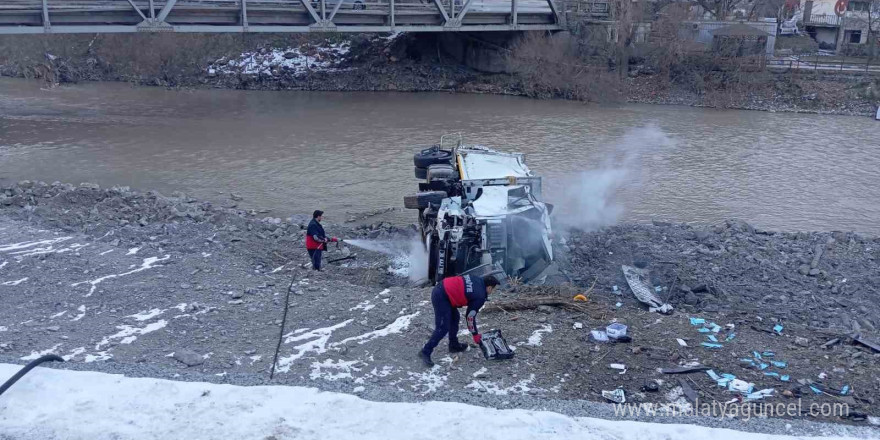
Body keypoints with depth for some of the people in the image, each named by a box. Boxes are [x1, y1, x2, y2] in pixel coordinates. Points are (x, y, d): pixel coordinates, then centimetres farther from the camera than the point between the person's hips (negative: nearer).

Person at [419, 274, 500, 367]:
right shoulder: (480, 296, -8)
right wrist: (475, 334, 11)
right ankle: (426, 352, -5)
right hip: (441, 297, -10)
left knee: (455, 317, 23)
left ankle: (454, 345, 34)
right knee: (443, 328, -7)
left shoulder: (478, 280, 13)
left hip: (440, 288, 10)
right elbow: (470, 316, -2)